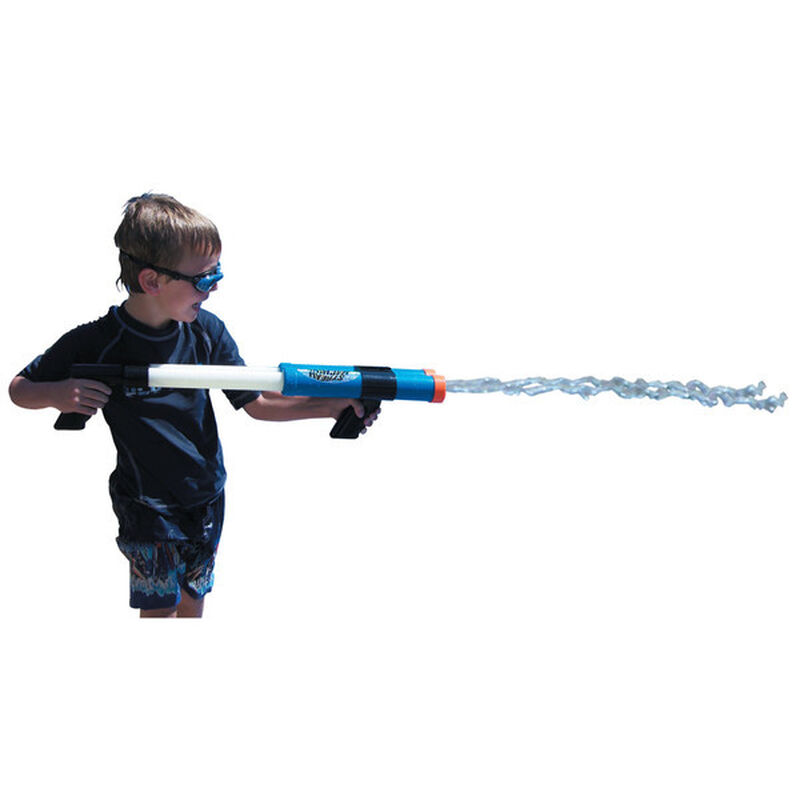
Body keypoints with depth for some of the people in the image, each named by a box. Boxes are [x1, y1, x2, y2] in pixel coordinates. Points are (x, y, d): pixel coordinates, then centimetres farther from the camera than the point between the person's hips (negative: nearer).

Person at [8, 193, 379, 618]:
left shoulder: (207, 331, -9)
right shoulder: (96, 343, -19)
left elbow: (256, 402, -1)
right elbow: (19, 388, -7)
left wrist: (331, 406, -12)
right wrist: (58, 394, -29)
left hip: (207, 498, 4)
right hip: (147, 507, -4)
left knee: (193, 600, 16)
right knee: (159, 608, 4)